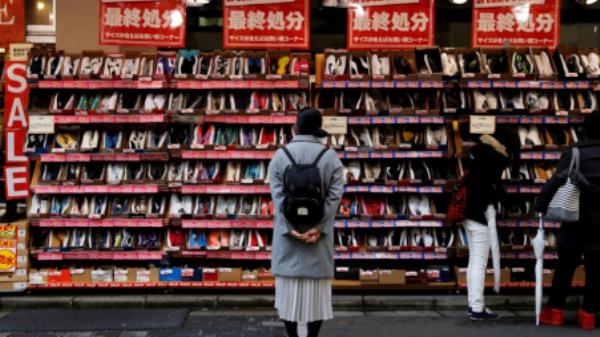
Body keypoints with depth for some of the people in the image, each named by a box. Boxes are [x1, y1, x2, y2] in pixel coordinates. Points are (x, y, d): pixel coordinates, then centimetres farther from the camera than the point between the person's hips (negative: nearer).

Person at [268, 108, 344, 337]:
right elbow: (335, 195, -11)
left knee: (289, 289, 8)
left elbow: (278, 196, -11)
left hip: (287, 234, 0)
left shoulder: (279, 156, -1)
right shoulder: (331, 157, -1)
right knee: (317, 291, 8)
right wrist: (319, 228, -16)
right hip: (319, 235, 0)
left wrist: (290, 229, -16)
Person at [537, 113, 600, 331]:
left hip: (575, 220, 0)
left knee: (565, 267, 10)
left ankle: (555, 311, 14)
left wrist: (541, 205, -14)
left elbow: (556, 181, -16)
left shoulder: (573, 153, -6)